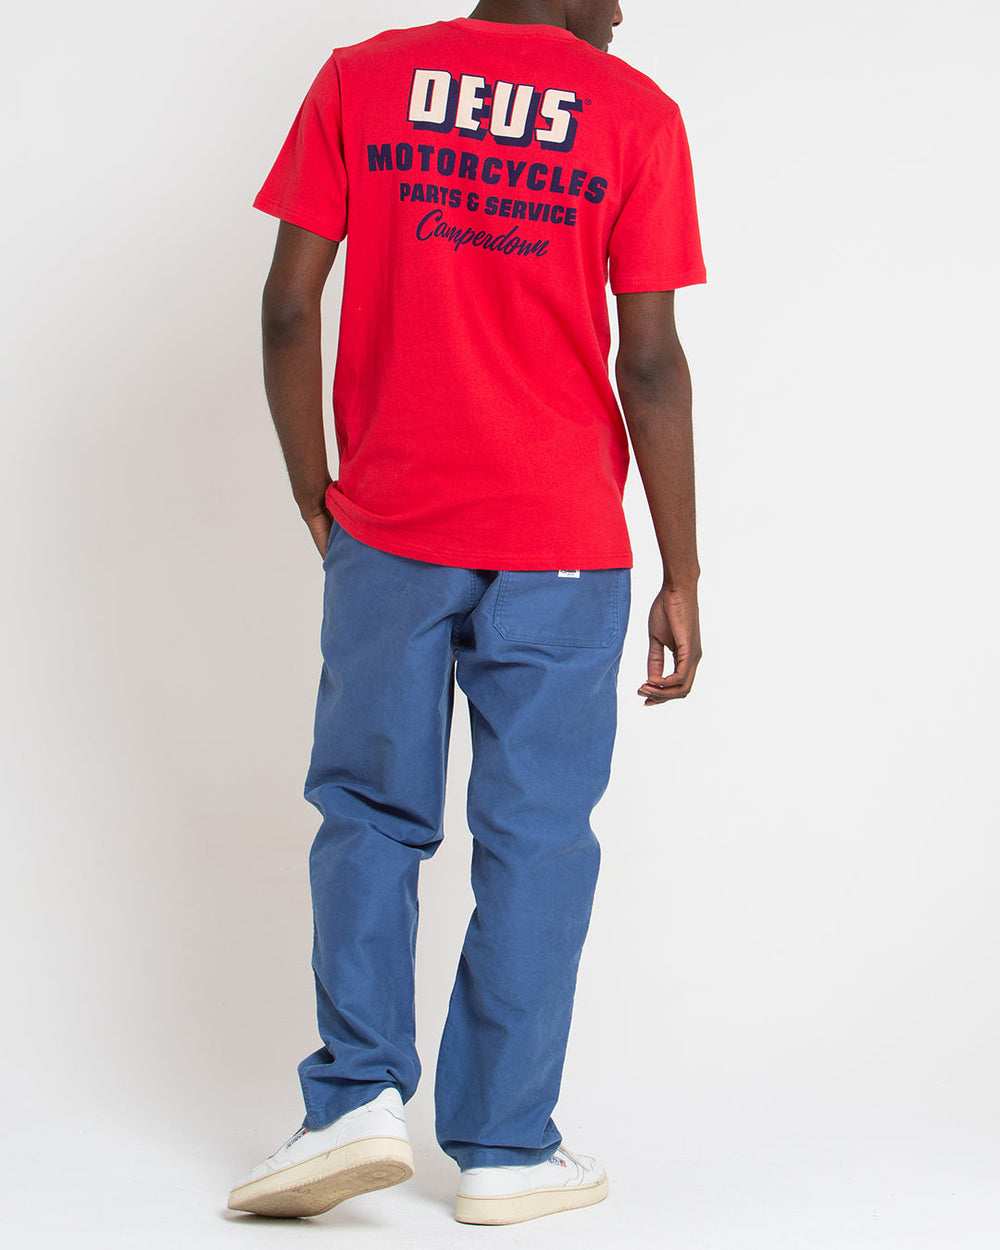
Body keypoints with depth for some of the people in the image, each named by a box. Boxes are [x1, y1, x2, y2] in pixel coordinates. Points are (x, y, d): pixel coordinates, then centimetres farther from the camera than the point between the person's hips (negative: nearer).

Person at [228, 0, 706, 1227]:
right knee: (534, 837, 6)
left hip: (387, 532, 1)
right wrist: (682, 575, 0)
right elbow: (650, 361, -5)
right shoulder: (633, 112, -2)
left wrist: (316, 497, 10)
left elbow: (288, 307, -1)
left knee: (370, 816, 12)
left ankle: (357, 1095, 1)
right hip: (562, 546, -1)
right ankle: (505, 1148, 10)